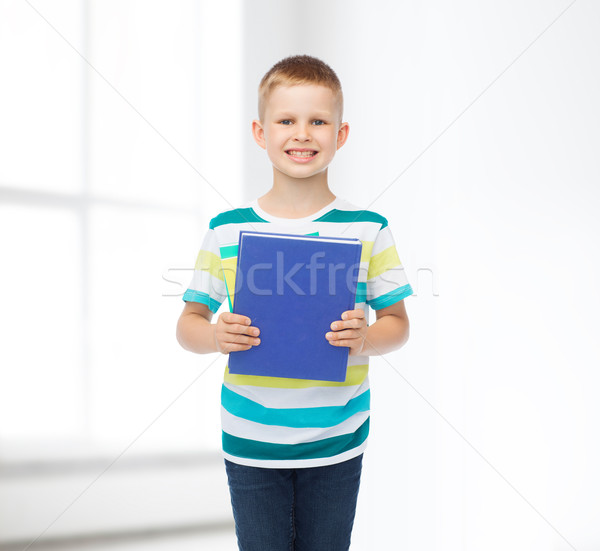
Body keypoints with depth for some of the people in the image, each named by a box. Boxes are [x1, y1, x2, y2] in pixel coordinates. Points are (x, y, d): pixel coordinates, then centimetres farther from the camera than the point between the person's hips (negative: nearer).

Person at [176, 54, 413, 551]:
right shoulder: (226, 231, -2)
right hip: (250, 444, 0)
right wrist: (216, 336, -18)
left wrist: (366, 339, -18)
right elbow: (189, 323, 4)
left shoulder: (368, 230, -2)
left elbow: (398, 322, 3)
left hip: (336, 445, 0)